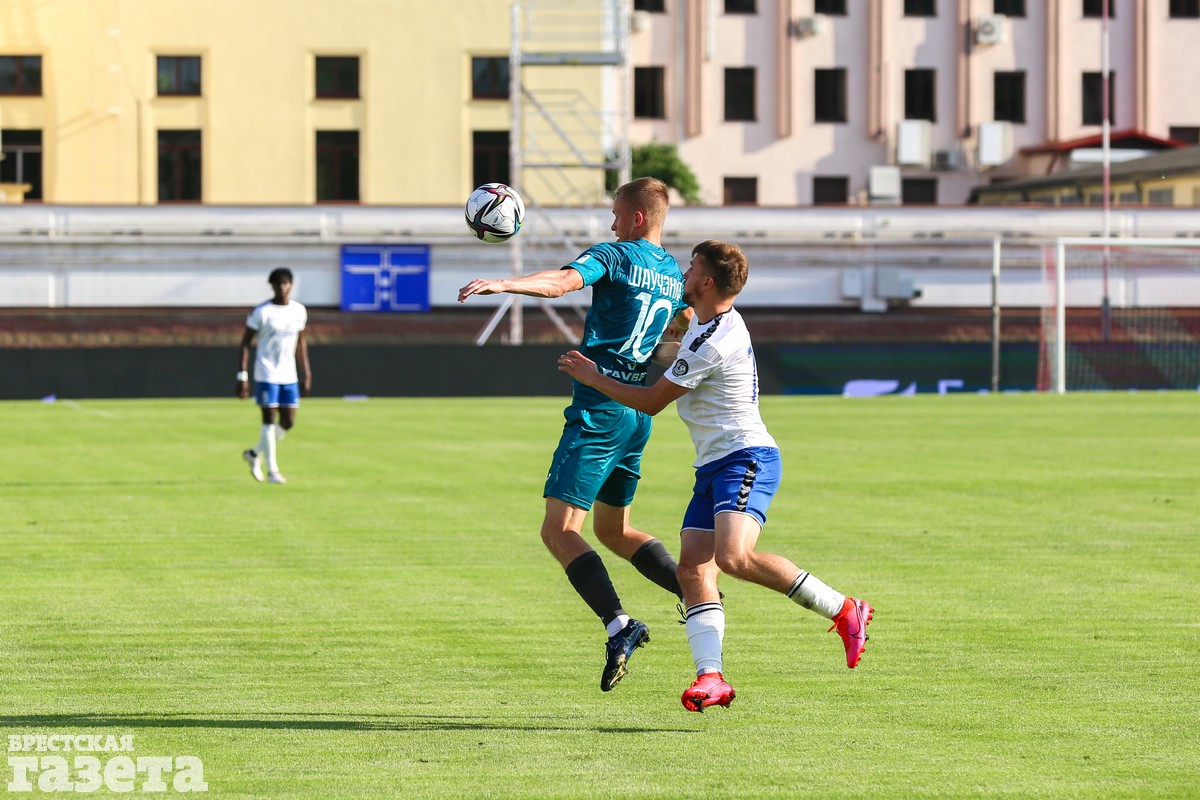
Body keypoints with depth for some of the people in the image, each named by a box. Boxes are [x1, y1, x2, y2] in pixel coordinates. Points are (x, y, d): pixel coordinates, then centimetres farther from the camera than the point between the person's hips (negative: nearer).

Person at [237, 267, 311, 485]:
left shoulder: (299, 311, 7)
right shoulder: (261, 312, -8)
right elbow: (245, 343, -5)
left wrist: (306, 374, 16)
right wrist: (242, 376, -12)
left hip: (289, 376, 5)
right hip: (266, 374, -5)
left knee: (288, 422, 4)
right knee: (269, 419, -6)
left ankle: (255, 454, 25)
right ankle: (272, 470, 1)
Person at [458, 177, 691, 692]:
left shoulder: (613, 256, -6)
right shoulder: (675, 275, 16)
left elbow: (561, 282, -27)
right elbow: (685, 324, 37)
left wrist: (503, 284, -39)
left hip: (600, 410, -8)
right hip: (639, 412, 8)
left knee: (559, 530, -10)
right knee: (612, 530, 23)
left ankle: (619, 626, -24)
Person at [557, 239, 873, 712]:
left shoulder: (712, 345, -19)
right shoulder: (708, 321, 13)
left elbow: (651, 402, -9)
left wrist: (594, 379, 2)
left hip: (746, 459, -10)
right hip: (713, 466, 10)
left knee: (733, 556, -29)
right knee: (692, 568, -6)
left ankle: (843, 610, -17)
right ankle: (711, 677, -18)